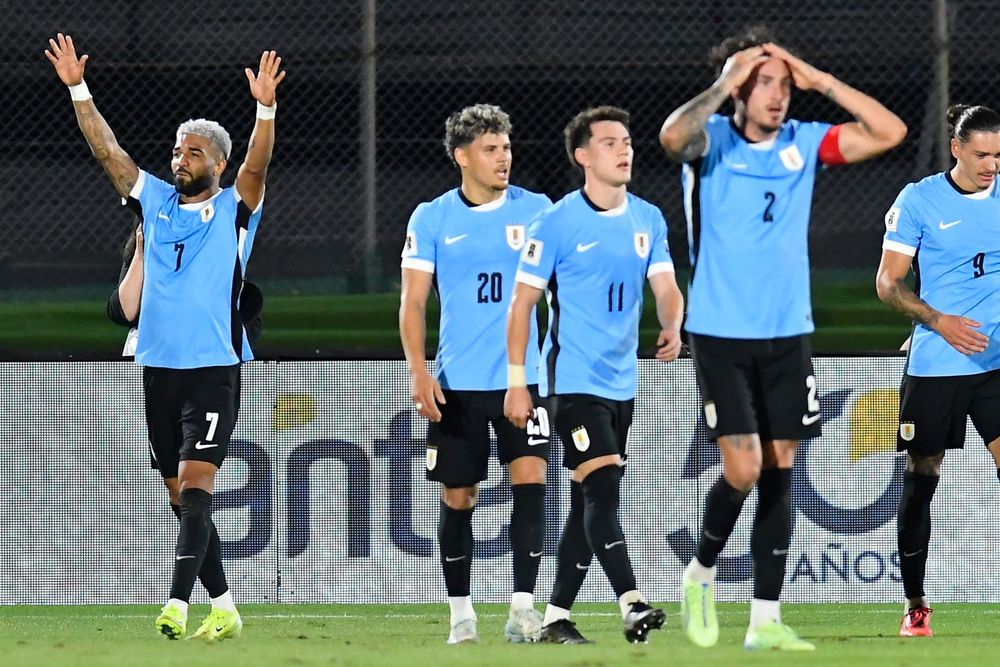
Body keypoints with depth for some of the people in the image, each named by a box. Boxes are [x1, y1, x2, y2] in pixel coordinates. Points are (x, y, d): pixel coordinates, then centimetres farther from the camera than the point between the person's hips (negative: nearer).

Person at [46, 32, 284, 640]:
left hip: (215, 368, -5)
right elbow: (108, 149, 7)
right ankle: (224, 609, 15)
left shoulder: (234, 209, 0)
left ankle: (177, 605, -25)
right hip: (160, 368, 5)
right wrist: (77, 88, -1)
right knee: (182, 495, 7)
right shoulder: (156, 200, 11)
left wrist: (265, 108, -32)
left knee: (195, 486, -15)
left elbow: (256, 165, -17)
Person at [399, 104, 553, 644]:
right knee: (457, 497, 4)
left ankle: (523, 607, -12)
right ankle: (461, 614, 15)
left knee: (530, 478, -14)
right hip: (456, 383, 0)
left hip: (522, 376, 0)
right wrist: (418, 372, -10)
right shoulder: (432, 219, 2)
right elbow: (412, 301, 1)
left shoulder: (534, 210, 3)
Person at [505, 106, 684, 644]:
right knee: (603, 488, -17)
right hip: (572, 379, -6)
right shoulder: (556, 223, -8)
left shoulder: (648, 220, 8)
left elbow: (665, 287, 6)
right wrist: (516, 382, -8)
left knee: (589, 502, 9)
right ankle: (631, 605, -25)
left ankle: (556, 616, 15)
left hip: (620, 383, 6)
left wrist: (671, 328, -18)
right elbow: (522, 303, -5)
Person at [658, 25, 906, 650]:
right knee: (743, 469, -12)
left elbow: (889, 132, -2)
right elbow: (673, 135, -30)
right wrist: (727, 83, -21)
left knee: (780, 472, 3)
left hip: (788, 335, 4)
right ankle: (701, 574, 15)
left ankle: (766, 620, 8)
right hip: (722, 335, -4)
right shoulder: (714, 138, -7)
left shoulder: (803, 143, 4)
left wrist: (820, 79, -5)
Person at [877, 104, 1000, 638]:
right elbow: (888, 283, -2)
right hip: (934, 367, -1)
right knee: (920, 481, 5)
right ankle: (915, 605, 17)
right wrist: (940, 322, -16)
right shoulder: (919, 200, -3)